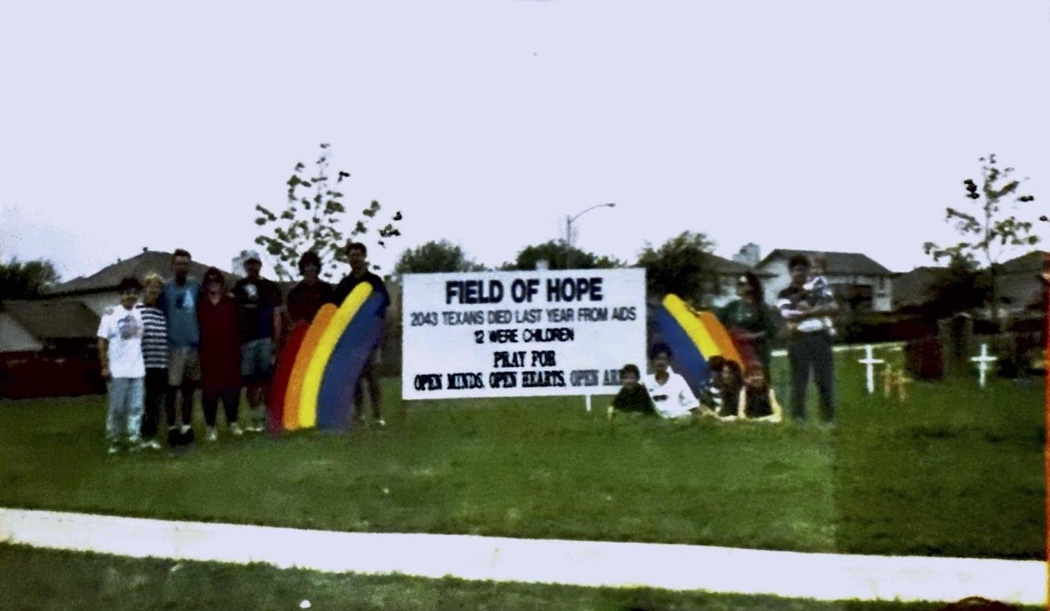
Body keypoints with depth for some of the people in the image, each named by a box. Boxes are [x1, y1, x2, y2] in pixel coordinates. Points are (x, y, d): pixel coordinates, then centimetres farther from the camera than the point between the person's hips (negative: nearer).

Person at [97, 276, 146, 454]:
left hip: (137, 371, 4)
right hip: (117, 371, -4)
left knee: (136, 407, 3)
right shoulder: (111, 315, -5)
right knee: (116, 408, 3)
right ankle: (113, 441, 12)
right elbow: (102, 342, -5)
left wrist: (142, 364, 12)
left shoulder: (140, 314, 8)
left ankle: (134, 440, 7)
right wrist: (105, 367, -10)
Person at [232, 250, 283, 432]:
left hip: (266, 338, -2)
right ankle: (255, 417, 5)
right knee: (249, 380, 1)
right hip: (246, 339, 2)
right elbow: (234, 313, 11)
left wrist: (276, 341, -5)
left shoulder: (270, 287, 7)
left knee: (265, 379, -4)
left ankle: (265, 416, -2)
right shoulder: (239, 287, 12)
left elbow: (276, 315, 4)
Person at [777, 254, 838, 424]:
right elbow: (788, 314, -15)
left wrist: (809, 309, -13)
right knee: (799, 381, -1)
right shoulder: (785, 294, 3)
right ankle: (798, 420, 4)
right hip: (799, 339, -3)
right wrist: (816, 311, -17)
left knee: (825, 380, 2)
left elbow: (834, 307, 1)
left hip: (820, 337, 3)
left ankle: (829, 419, 9)